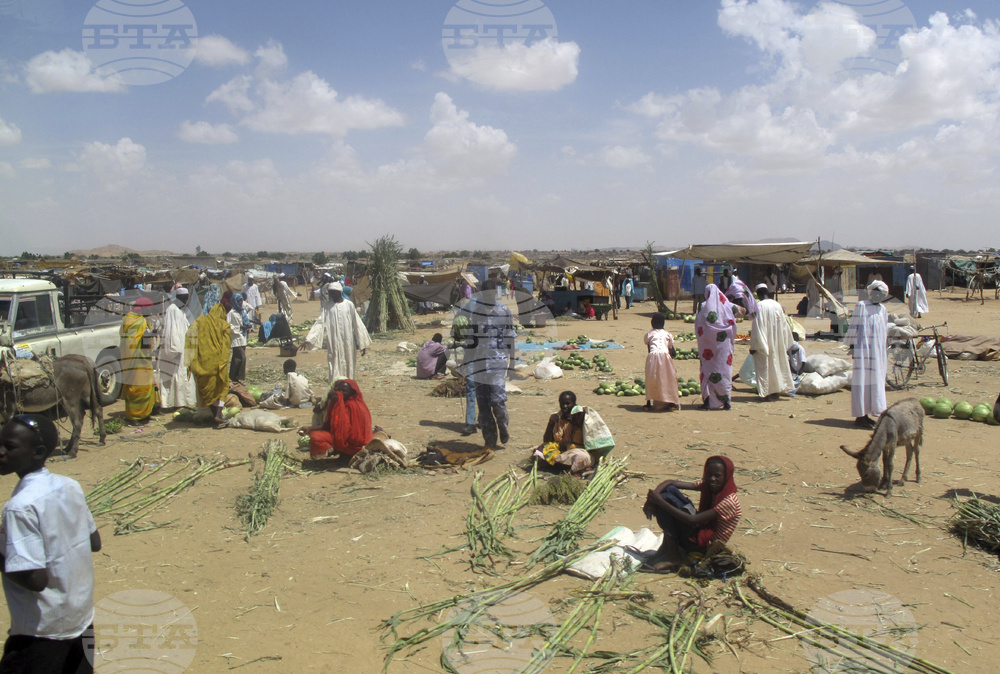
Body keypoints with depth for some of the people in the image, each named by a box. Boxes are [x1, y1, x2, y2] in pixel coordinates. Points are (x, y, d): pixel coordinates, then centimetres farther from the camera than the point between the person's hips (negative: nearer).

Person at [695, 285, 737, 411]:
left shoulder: (704, 307, -6)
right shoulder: (726, 305, 1)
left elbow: (699, 328, -4)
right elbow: (733, 324, 5)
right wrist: (731, 340, 15)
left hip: (709, 346, -2)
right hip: (725, 343, 2)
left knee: (708, 371, 3)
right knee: (725, 371, 6)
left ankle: (708, 401, 0)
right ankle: (726, 401, 6)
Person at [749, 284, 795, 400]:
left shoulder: (759, 306, -14)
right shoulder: (777, 305, 3)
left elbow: (757, 327, -16)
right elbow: (784, 325, 9)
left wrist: (753, 346, -12)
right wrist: (786, 344, 18)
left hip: (763, 343, -5)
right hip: (776, 343, 5)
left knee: (764, 365, 3)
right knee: (777, 363, 16)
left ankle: (765, 391, 4)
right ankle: (777, 388, 22)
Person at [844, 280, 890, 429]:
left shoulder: (882, 309, 15)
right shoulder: (861, 306, -5)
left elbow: (885, 331, 22)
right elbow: (853, 326, -5)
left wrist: (885, 349, 21)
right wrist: (851, 345, -5)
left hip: (878, 352, 7)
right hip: (863, 350, -7)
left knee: (875, 382, 8)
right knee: (862, 381, -7)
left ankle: (865, 413, 15)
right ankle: (860, 416, -5)